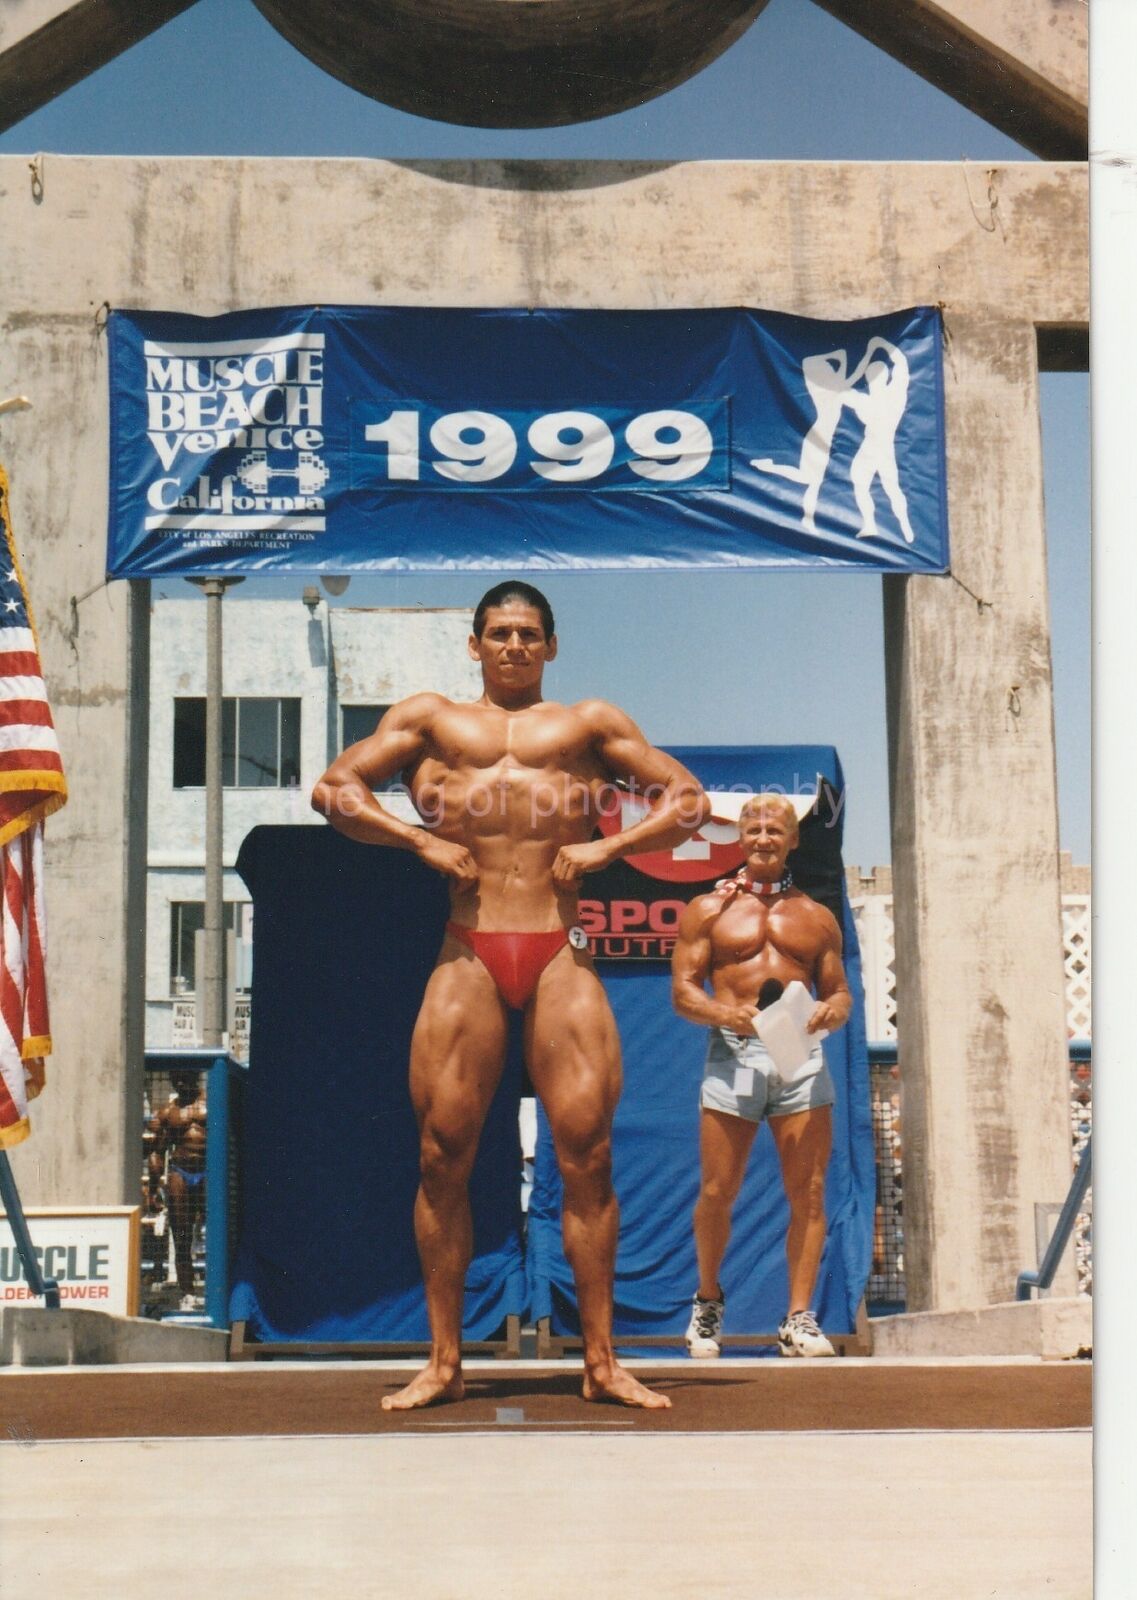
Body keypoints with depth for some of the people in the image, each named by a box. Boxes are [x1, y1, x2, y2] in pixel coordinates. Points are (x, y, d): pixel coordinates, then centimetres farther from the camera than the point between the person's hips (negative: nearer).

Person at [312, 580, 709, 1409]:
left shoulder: (591, 723, 18)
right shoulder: (430, 718, 19)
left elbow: (690, 799, 14)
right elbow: (334, 788, 11)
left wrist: (606, 848, 1)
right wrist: (421, 841, -1)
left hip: (562, 953, 0)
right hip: (468, 953, 1)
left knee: (588, 1150, -5)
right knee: (444, 1154, -2)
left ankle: (602, 1361, 3)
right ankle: (444, 1361, 7)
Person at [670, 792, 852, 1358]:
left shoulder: (816, 918, 18)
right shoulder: (707, 910, 12)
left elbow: (839, 991, 17)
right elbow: (683, 989, 6)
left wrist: (832, 1010, -7)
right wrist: (723, 1013, -14)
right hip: (733, 1052, -2)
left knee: (808, 1192, -4)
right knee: (717, 1192, -1)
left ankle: (799, 1318, 2)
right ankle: (708, 1299, 22)